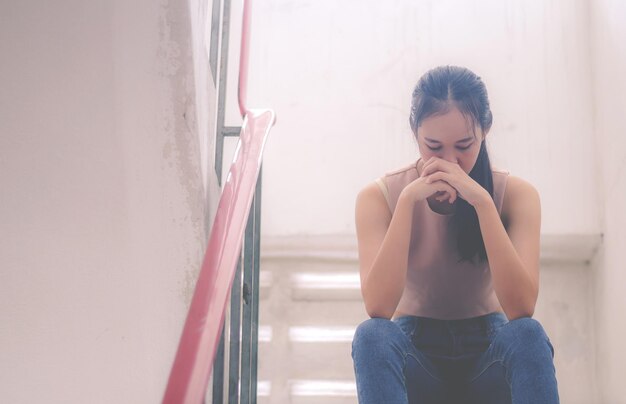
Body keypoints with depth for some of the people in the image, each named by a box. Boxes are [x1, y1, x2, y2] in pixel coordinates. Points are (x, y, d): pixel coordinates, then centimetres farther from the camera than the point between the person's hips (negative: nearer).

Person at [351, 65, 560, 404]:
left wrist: (481, 201, -29)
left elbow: (521, 308, -23)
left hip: (487, 351, 1)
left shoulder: (515, 193, -8)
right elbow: (378, 308, -24)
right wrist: (409, 200, -27)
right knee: (372, 336, -33)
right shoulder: (378, 197, -9)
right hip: (416, 353, 0)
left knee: (528, 335, -32)